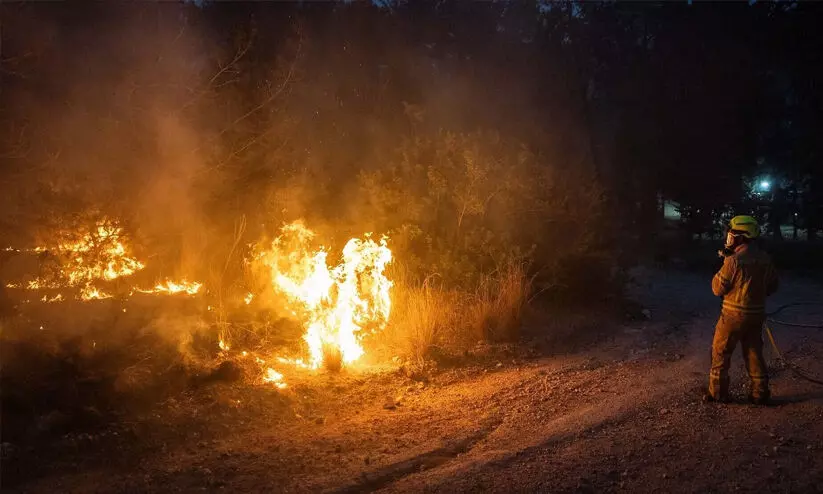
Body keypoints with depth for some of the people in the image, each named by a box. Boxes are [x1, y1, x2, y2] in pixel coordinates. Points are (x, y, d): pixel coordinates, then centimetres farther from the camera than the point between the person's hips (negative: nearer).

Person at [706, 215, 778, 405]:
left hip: (734, 314, -6)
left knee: (720, 352, 8)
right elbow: (772, 286, 11)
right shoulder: (765, 259, 0)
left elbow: (718, 288, -12)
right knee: (754, 353, 16)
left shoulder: (734, 261, -21)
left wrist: (725, 263, -1)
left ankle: (718, 392, 14)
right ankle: (760, 393, 21)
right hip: (757, 314, 6)